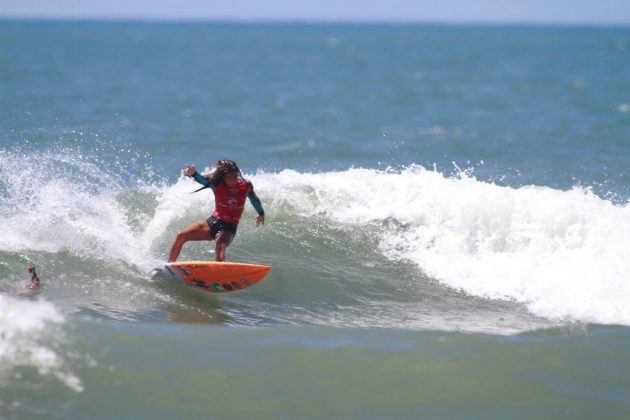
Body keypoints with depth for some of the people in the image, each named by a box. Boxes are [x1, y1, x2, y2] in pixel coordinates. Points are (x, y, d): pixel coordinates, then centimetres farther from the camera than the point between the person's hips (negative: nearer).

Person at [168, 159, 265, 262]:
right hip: (213, 222, 2)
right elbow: (202, 180, -31)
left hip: (229, 227, -2)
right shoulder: (217, 183, -11)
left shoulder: (246, 185, -6)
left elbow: (254, 198, 16)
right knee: (181, 236, -6)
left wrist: (261, 213, 33)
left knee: (219, 244, -36)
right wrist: (193, 173, -54)